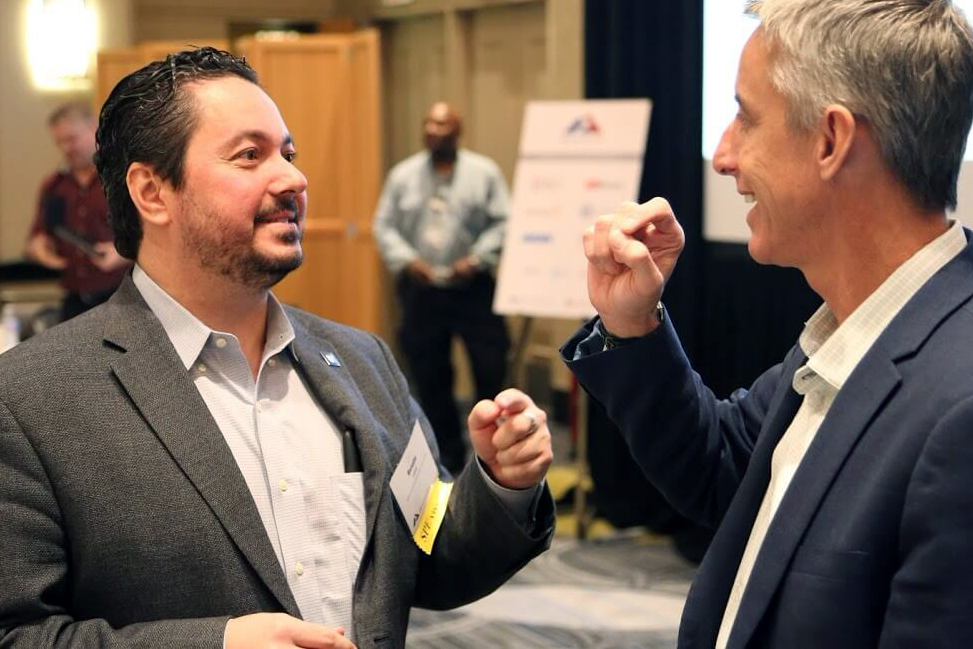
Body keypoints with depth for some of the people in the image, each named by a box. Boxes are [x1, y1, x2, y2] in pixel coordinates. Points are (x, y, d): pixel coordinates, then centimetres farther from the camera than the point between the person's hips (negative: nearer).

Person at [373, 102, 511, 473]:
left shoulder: (484, 172, 2)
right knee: (429, 376, 6)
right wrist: (406, 259, -7)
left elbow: (501, 223, -2)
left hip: (472, 288, -2)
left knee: (491, 369, -6)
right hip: (421, 290, 2)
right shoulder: (403, 175, 8)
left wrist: (477, 259, -14)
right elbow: (384, 225, 8)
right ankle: (448, 452, 19)